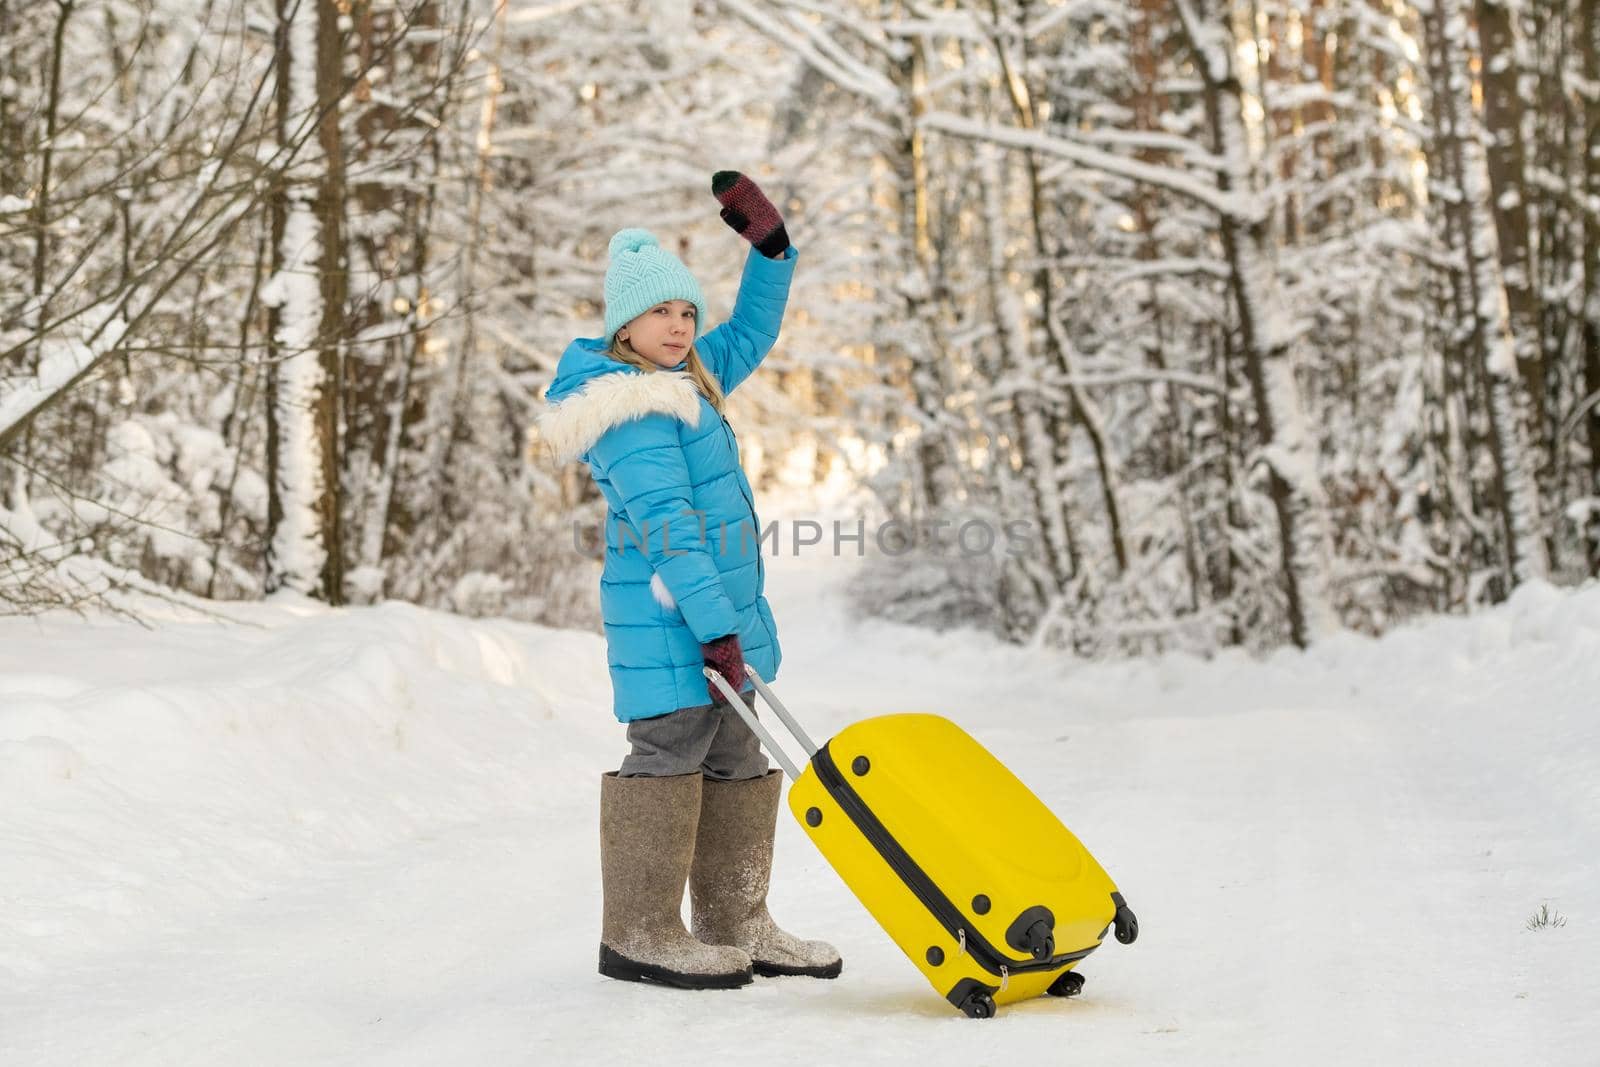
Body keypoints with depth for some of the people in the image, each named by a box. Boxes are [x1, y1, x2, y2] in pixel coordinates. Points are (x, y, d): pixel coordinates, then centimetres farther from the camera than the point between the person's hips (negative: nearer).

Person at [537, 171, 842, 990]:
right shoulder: (632, 410, -15)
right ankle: (637, 934, -1)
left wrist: (770, 246, 16)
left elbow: (752, 334, 29)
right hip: (668, 616, -10)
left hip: (720, 611, 10)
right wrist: (715, 624, -25)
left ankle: (735, 924, 17)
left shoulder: (685, 381, 15)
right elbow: (664, 525, -22)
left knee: (733, 759, 11)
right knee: (670, 752, -8)